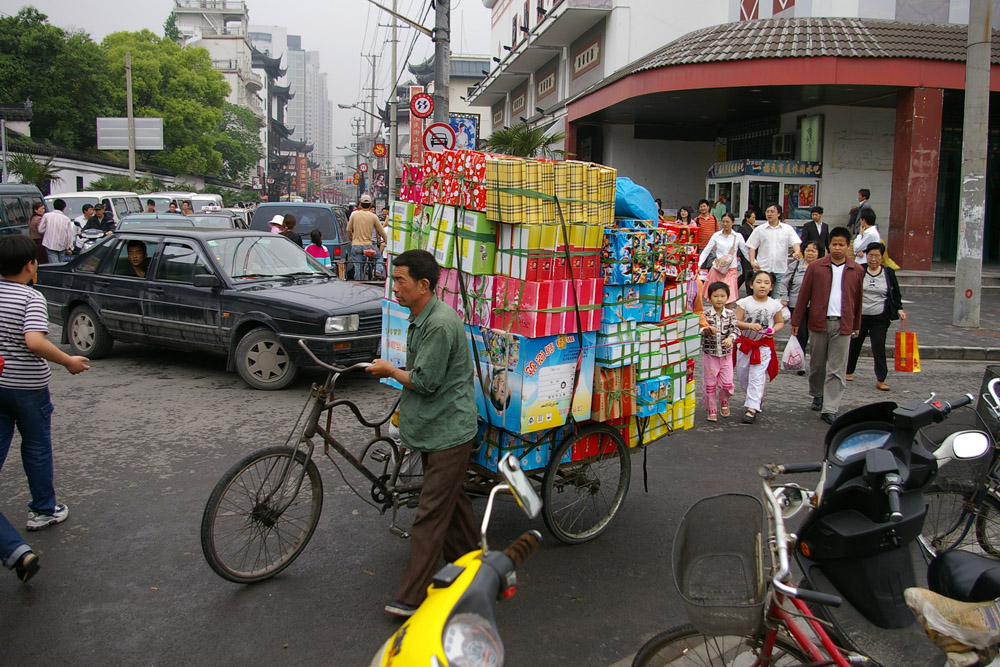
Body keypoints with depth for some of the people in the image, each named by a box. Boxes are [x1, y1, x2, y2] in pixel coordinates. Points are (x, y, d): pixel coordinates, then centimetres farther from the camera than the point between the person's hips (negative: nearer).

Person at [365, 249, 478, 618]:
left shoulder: (440, 324, -23)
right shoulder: (420, 317, 10)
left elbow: (425, 382, -22)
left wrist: (389, 370, -7)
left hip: (448, 431, -10)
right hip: (434, 426, 10)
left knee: (431, 513, -7)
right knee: (451, 499, 19)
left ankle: (412, 597, -3)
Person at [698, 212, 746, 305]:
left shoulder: (738, 236, 4)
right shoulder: (716, 235, 4)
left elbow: (746, 251, 9)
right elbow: (706, 251, 2)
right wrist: (699, 265, -8)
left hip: (731, 270, -1)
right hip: (717, 269, 1)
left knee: (729, 297, -10)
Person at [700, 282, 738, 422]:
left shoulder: (730, 314, -1)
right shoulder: (706, 315, -6)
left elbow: (735, 329, -10)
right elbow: (700, 330, -15)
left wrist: (730, 338, -30)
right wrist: (707, 330, -36)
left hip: (726, 354, 1)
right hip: (710, 354, -1)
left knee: (727, 382, 0)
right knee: (710, 383, 4)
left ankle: (724, 402, 30)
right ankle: (711, 409, 19)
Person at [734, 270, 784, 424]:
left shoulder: (774, 305, -4)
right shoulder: (744, 303, -8)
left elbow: (780, 322, 8)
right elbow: (736, 322, -11)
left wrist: (774, 330, -12)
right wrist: (750, 325, -26)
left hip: (764, 345, -2)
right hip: (745, 342, 2)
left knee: (756, 376, -5)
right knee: (741, 374, 12)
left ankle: (752, 408, -1)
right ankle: (758, 395, 38)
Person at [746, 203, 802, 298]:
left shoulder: (788, 229, 8)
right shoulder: (759, 230, 9)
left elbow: (795, 243, -1)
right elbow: (752, 247, 7)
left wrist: (797, 252, -24)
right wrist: (752, 261, -9)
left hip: (781, 270, 0)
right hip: (762, 269, 0)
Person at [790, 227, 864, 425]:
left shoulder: (856, 270, 5)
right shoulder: (816, 267, 0)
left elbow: (857, 299, 12)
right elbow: (804, 295, 2)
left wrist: (856, 325, 15)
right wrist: (796, 321, 1)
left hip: (843, 325, 0)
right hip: (819, 321, 0)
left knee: (836, 369, -2)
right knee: (817, 363, 11)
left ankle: (829, 409, 0)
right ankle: (818, 395, 34)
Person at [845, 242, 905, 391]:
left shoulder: (888, 273, 4)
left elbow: (896, 294, 13)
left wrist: (899, 309, 0)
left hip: (880, 318, 0)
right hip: (859, 316, 0)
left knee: (879, 347, -8)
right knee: (854, 344, 13)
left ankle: (880, 380, -4)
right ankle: (849, 372, 32)